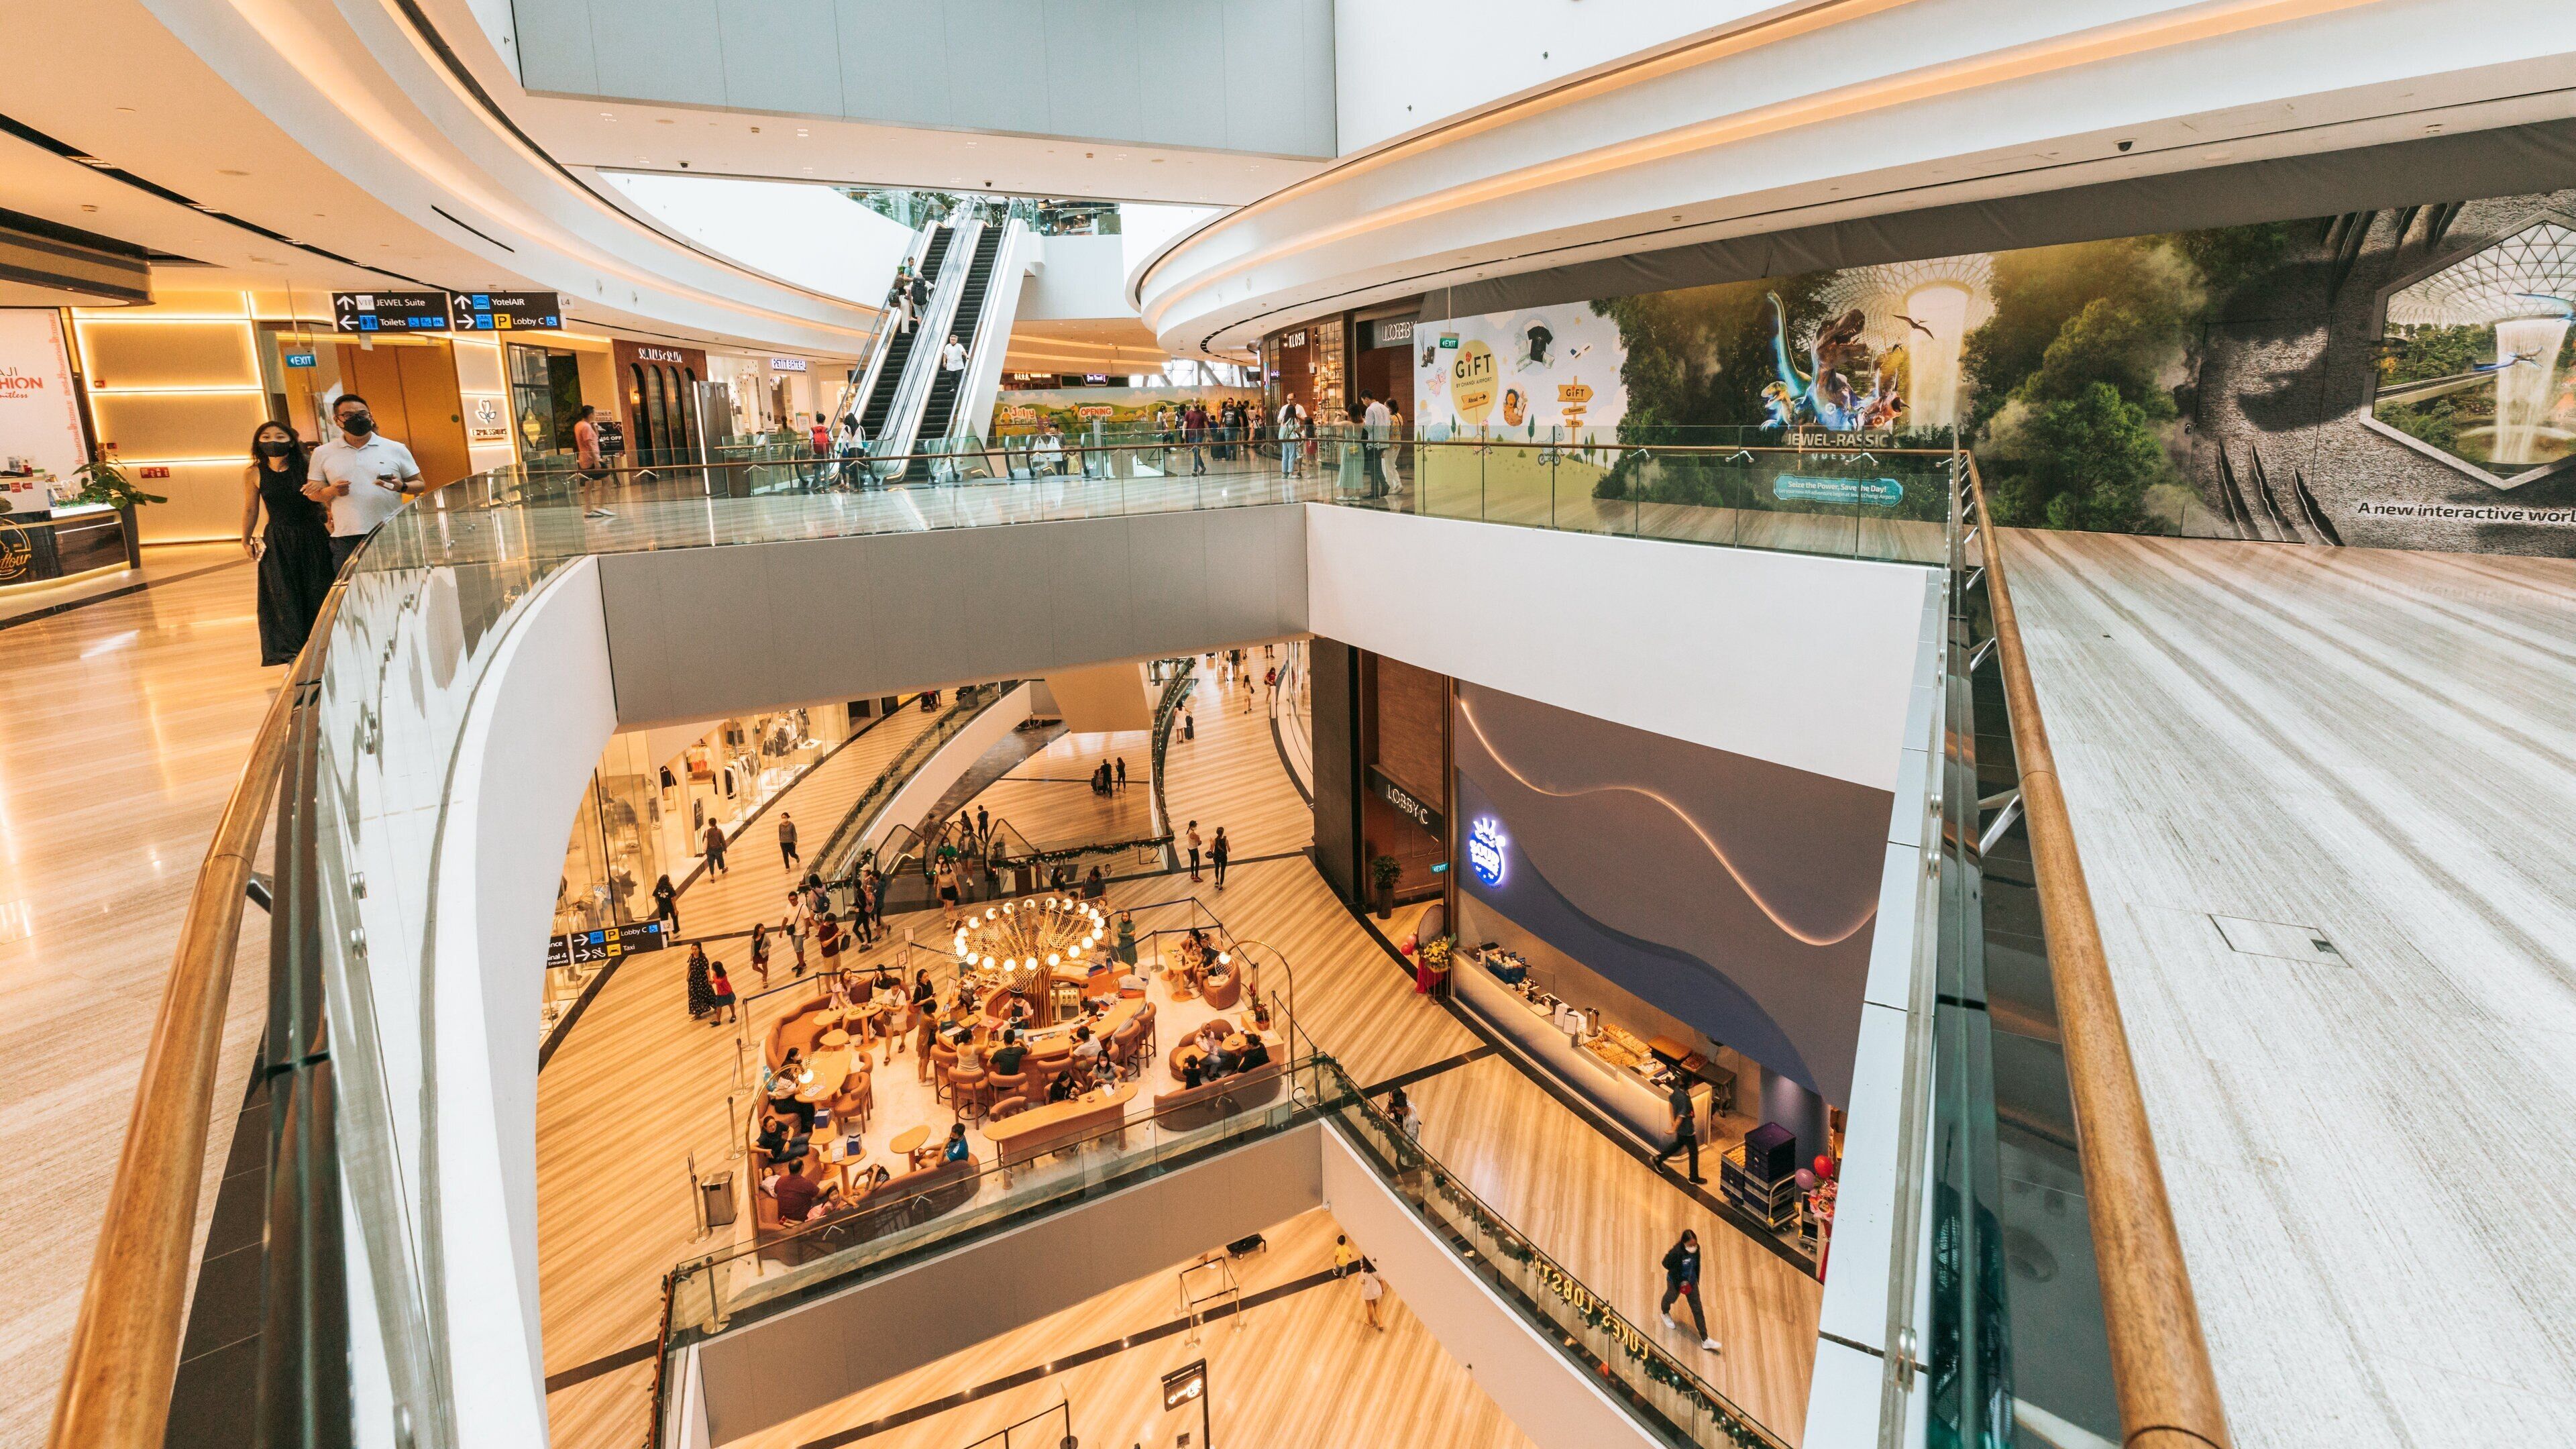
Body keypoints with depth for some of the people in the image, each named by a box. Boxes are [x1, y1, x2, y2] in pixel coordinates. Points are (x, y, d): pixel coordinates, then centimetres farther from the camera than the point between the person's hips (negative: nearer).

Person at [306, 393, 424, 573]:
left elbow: (419, 485, 10)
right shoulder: (322, 453, 11)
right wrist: (331, 491, -7)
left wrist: (402, 487, -12)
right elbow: (313, 493, 16)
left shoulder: (396, 449, 8)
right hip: (346, 539, 1)